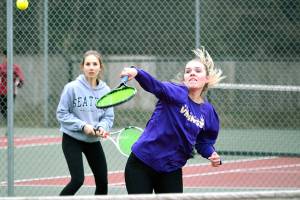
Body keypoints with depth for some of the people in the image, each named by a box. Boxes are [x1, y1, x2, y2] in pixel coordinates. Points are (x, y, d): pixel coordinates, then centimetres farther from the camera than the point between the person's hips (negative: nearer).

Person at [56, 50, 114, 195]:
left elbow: (108, 117, 2)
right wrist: (83, 126, -20)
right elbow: (62, 114, -11)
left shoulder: (105, 90, -3)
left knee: (102, 182, 6)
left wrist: (102, 127, -20)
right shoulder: (72, 88, -14)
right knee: (78, 180, -17)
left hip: (93, 141, 5)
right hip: (72, 140, -5)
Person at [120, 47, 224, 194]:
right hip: (141, 165, -4)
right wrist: (136, 72, -54)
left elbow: (203, 142, 15)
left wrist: (212, 154, -7)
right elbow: (155, 86, -33)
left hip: (171, 170, 4)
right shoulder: (177, 93, -12)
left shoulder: (208, 111, 3)